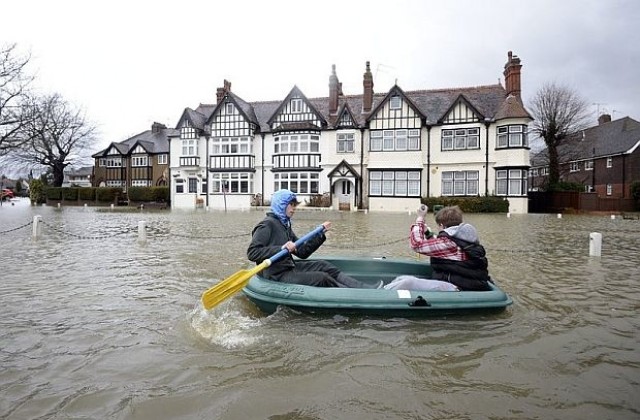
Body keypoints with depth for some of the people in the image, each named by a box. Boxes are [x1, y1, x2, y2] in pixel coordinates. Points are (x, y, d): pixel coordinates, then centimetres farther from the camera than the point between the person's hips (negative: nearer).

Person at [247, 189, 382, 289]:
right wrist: (281, 249, -29)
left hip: (288, 267, 9)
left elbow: (302, 252, 13)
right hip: (277, 275, -9)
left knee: (323, 265, -1)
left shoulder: (284, 225, 16)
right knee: (322, 278, -17)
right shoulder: (267, 225, -12)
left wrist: (320, 233, 6)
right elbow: (252, 253, -23)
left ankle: (366, 288, -5)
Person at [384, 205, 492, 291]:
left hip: (457, 288, -10)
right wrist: (427, 233, 28)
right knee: (402, 280, 0)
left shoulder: (449, 241, -11)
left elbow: (417, 244, -8)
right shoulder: (462, 238, 17)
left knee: (409, 283, -26)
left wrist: (420, 218, -1)